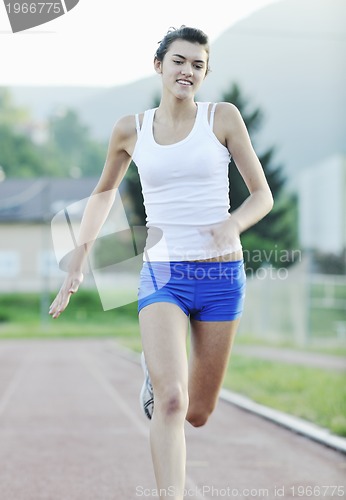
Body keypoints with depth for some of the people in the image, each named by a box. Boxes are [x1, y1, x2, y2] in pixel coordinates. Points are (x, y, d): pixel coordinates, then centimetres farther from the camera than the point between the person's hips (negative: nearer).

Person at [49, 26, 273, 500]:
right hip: (161, 277, 0)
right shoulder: (130, 129, 4)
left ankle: (157, 373, 47)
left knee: (198, 413, 13)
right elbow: (104, 192, 21)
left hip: (221, 277, 1)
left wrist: (233, 223, -21)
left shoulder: (223, 117, -1)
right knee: (171, 402, -22)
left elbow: (262, 195, 2)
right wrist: (77, 265, 19)